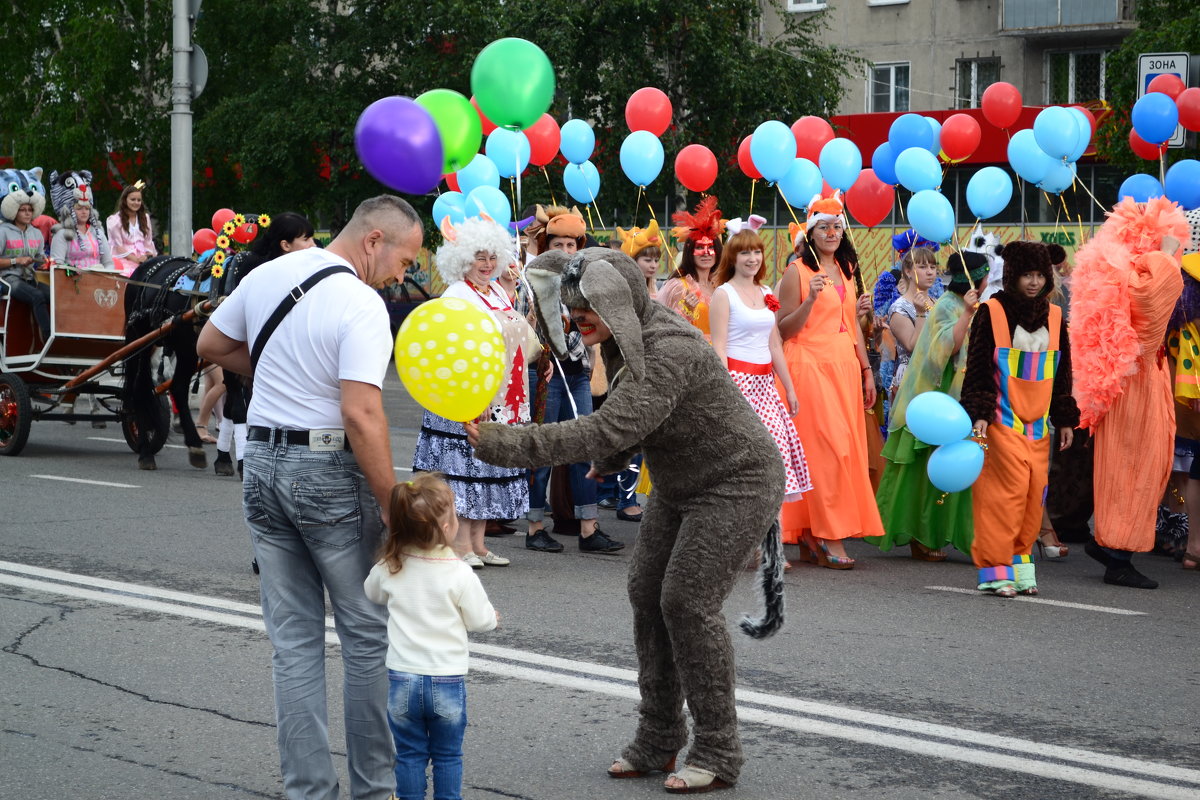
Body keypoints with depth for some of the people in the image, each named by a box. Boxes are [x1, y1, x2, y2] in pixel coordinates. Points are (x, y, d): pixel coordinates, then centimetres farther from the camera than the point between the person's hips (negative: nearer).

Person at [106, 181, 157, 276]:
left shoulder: (145, 218, 19)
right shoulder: (115, 220, 3)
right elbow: (118, 246, -2)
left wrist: (148, 256, -2)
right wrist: (136, 260, -13)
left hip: (143, 258, 4)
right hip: (123, 259, -4)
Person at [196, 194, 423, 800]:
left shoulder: (265, 276, 6)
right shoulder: (362, 305, -17)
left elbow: (211, 346, 20)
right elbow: (362, 415, -25)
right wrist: (391, 504, -20)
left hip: (263, 462, 7)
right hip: (329, 472, -6)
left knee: (293, 642, 11)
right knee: (368, 636, 8)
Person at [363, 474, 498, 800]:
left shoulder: (389, 569, -6)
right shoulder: (460, 575, -15)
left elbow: (371, 594, 15)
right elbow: (481, 621, -5)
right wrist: (493, 616, 17)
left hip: (402, 679, 2)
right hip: (447, 681, -2)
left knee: (410, 754, 13)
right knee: (448, 755, 12)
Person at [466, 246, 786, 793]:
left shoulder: (669, 353, -33)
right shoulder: (624, 339, -2)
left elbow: (605, 432, -41)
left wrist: (503, 444, -43)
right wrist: (610, 462, 29)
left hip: (737, 484, -10)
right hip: (680, 486, 10)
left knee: (688, 601, -14)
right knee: (647, 593, 5)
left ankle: (717, 753, -3)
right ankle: (658, 738, 15)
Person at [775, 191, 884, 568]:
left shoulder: (847, 270, 16)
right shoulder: (797, 271, -3)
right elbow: (785, 329, -7)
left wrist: (867, 371, 16)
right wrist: (811, 299, -20)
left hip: (845, 366, 7)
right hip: (810, 365, -7)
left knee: (845, 447, 2)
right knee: (824, 446, -13)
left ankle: (812, 536, 7)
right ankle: (828, 537, -10)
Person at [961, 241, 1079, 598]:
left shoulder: (1054, 317, 11)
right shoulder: (992, 312, -3)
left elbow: (1062, 373, 17)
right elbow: (977, 368, -4)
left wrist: (1065, 419, 14)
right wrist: (979, 414, -12)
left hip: (1037, 424, 5)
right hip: (1002, 421, -5)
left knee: (1034, 494, 2)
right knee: (1009, 490, -12)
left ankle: (1020, 564, 12)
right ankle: (996, 570, -7)